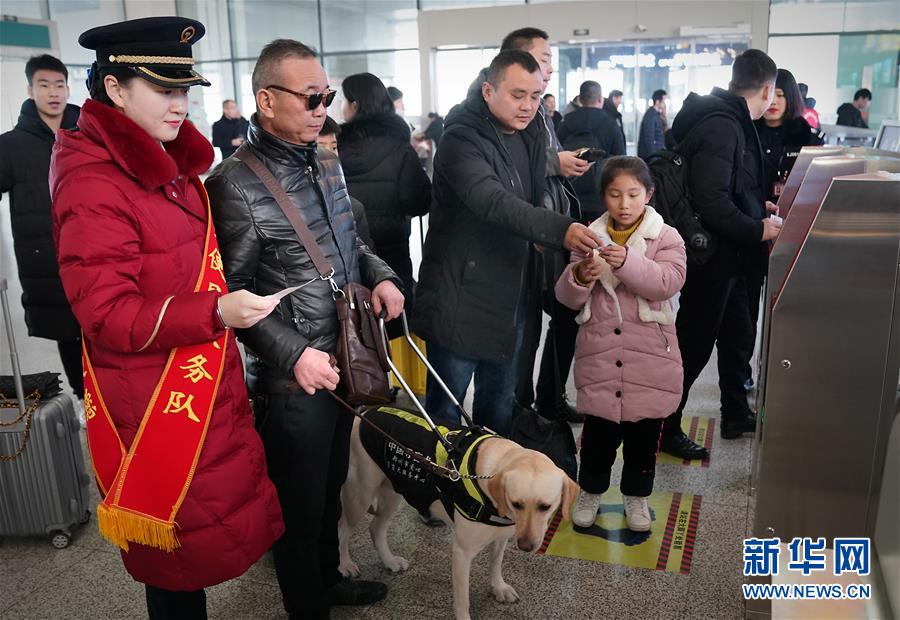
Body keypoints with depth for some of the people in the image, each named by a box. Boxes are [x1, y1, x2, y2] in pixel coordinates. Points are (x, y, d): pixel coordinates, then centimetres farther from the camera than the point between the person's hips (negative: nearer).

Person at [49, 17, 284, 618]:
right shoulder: (93, 185, -18)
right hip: (155, 403, -8)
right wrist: (216, 312, -28)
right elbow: (107, 315, -20)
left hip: (206, 383, 8)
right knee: (180, 553, 8)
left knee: (223, 512, 17)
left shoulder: (172, 166, 9)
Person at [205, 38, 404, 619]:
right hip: (293, 377, -7)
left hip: (345, 360, 7)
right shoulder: (236, 185, -17)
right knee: (300, 504, 12)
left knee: (332, 485, 25)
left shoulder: (326, 162, 6)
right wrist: (294, 354, -23)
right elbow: (232, 292, -15)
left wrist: (381, 275, -1)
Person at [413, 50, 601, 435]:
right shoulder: (462, 139, -15)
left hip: (510, 298, 8)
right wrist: (560, 230, -44)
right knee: (446, 407, 4)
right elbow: (492, 201, -33)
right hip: (461, 299, -7)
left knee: (499, 407, 19)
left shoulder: (530, 136, 10)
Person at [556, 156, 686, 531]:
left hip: (649, 357, -1)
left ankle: (636, 495, 32)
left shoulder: (666, 237, -2)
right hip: (599, 354, 1)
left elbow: (668, 282, -20)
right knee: (598, 429, 9)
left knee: (644, 431, 12)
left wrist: (628, 261, -35)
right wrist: (580, 278, -24)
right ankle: (591, 490, 30)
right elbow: (568, 298, 0)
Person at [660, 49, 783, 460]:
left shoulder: (730, 120, 10)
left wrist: (757, 206, 24)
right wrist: (757, 230, -20)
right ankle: (664, 429, 15)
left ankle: (736, 415, 39)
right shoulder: (723, 126, -22)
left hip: (727, 256, 11)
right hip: (712, 257, -11)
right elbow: (710, 200, -30)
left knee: (735, 334, 22)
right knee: (693, 344, 1)